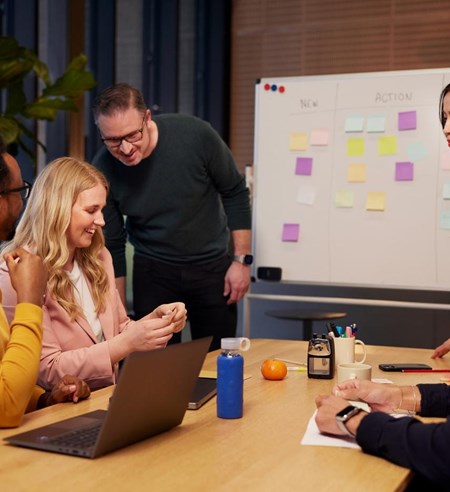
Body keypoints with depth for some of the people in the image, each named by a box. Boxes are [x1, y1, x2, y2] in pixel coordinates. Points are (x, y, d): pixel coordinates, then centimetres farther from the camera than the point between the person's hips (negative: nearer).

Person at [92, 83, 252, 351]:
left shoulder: (195, 135, -21)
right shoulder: (102, 171, -17)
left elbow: (235, 192, -6)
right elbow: (112, 246, -6)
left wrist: (242, 259, -7)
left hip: (213, 266, 0)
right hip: (152, 272, 0)